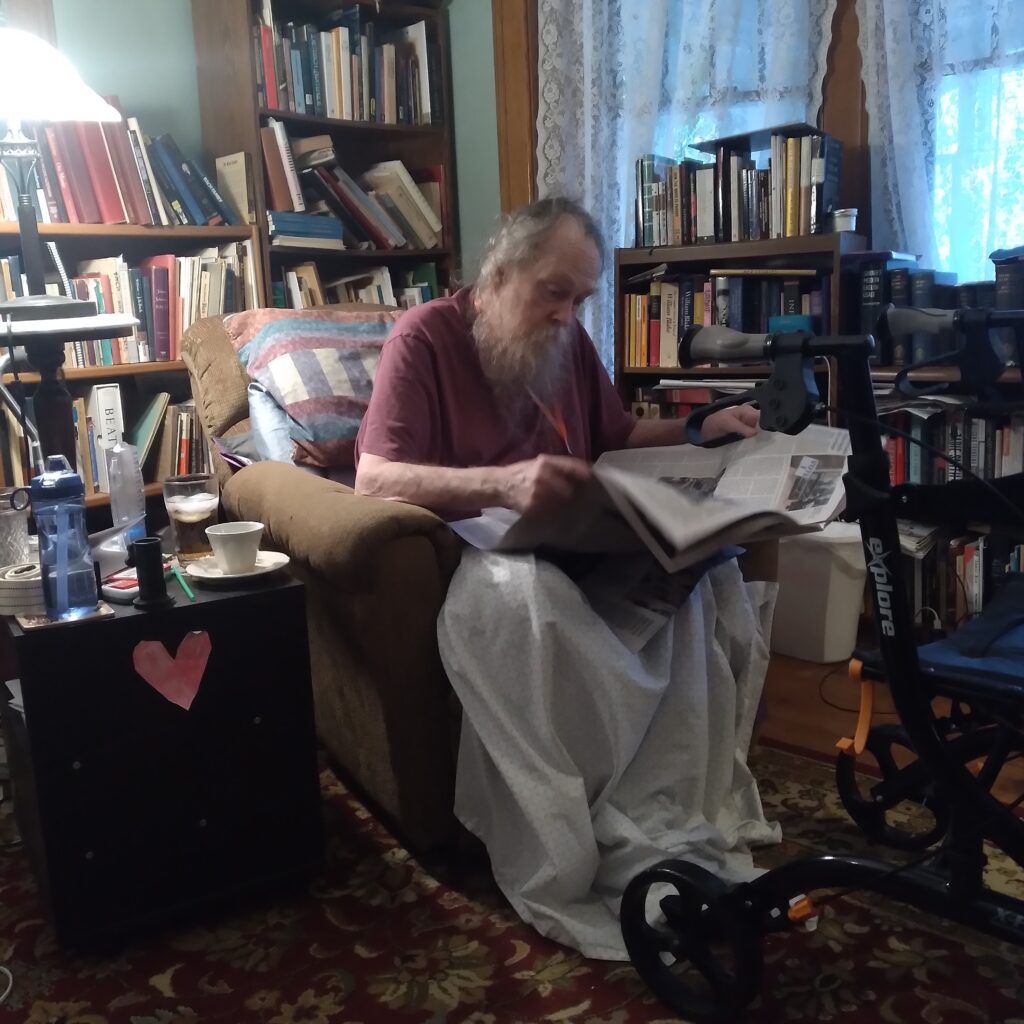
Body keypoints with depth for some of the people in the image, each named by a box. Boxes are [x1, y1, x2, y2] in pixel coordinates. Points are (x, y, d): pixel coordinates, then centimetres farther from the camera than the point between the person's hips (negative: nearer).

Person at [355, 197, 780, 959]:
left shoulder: (568, 342, 14)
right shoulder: (425, 337, -6)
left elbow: (618, 438, 25)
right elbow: (373, 480, -18)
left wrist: (701, 432, 6)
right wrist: (500, 483, -33)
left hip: (569, 541, 6)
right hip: (464, 544, -6)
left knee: (707, 566, -19)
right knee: (521, 592, -41)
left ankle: (684, 822, -20)